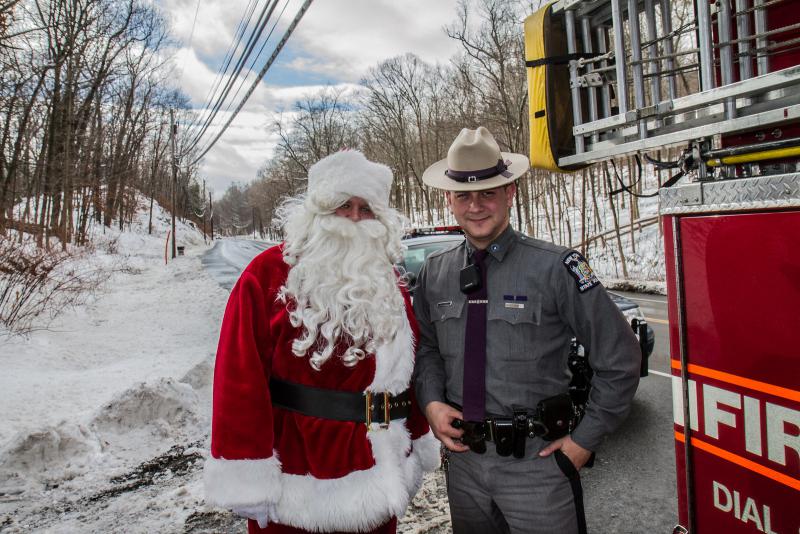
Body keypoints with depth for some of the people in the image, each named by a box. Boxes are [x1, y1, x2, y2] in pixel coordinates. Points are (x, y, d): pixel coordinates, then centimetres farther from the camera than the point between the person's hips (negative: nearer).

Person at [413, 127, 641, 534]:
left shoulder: (555, 268, -14)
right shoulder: (434, 272, 0)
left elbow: (619, 358, -7)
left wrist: (585, 439, -6)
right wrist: (432, 403, -6)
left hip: (535, 460, -4)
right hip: (462, 458, 4)